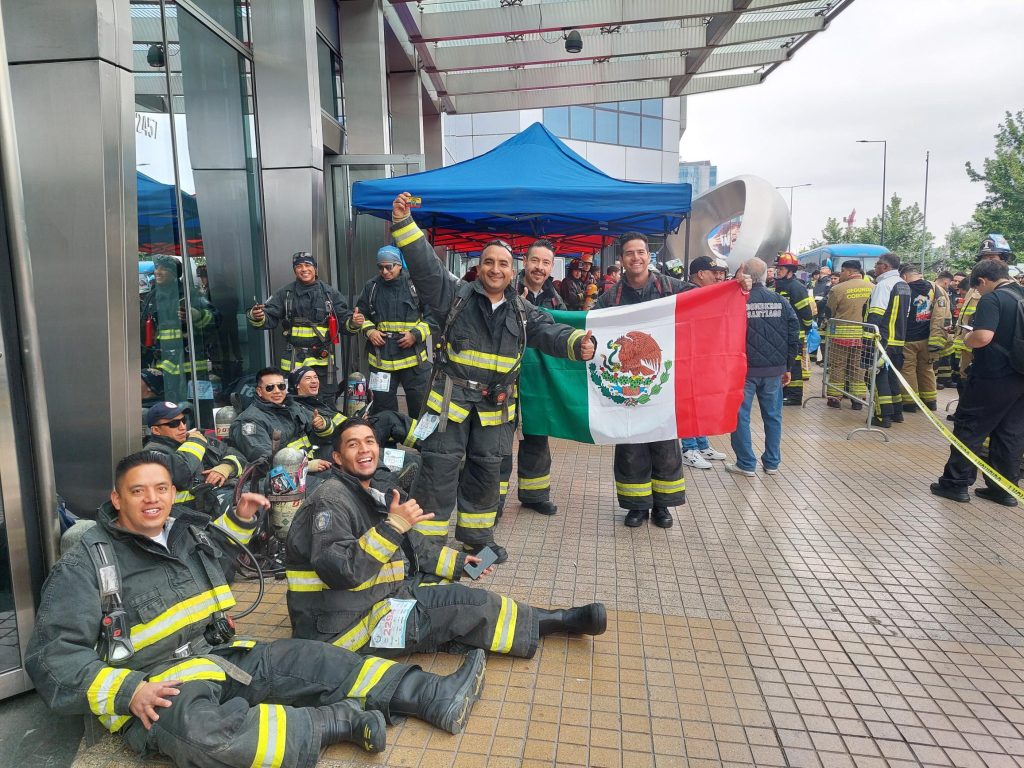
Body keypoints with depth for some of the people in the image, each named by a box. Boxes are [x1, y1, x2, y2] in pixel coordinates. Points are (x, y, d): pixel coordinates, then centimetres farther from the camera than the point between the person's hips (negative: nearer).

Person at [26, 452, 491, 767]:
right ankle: (343, 719, -25)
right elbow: (51, 657, -11)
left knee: (313, 660, -7)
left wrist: (242, 520, 14)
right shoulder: (86, 563, -9)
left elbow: (220, 556, 33)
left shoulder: (189, 530, 10)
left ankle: (438, 699, -7)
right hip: (157, 688, -7)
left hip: (224, 658, 7)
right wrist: (128, 691, -23)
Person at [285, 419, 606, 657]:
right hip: (345, 625, -9)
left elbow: (411, 543, 19)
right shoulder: (331, 498, -18)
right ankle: (556, 621, 4)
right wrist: (393, 525, -32)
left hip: (377, 595, 9)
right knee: (465, 605, -10)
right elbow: (339, 570, -30)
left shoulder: (378, 488, 8)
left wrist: (458, 562, 16)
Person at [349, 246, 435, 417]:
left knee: (420, 406, 7)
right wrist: (369, 331, -1)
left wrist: (416, 334, -13)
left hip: (414, 358, -2)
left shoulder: (416, 284, -5)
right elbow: (362, 315, 18)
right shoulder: (371, 287, 5)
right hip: (381, 359, 3)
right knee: (383, 408, 12)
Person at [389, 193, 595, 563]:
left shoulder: (522, 312, 6)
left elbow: (551, 333, -5)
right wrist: (403, 222, -25)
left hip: (494, 404, 4)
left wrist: (578, 343, -27)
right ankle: (429, 540, 11)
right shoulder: (456, 294, -4)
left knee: (486, 470, 14)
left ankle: (476, 534, 32)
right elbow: (424, 263, -13)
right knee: (440, 467, -2)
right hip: (451, 396, -4)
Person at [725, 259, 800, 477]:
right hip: (774, 370, 4)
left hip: (744, 369, -4)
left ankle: (746, 464, 8)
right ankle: (772, 463, 21)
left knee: (740, 416, 5)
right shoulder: (781, 301, 3)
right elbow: (794, 336, 6)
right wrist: (787, 366, 14)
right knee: (773, 416, 13)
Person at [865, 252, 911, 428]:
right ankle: (897, 411, 24)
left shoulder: (883, 285, -14)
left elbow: (875, 314, -20)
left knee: (880, 375, -4)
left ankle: (884, 415, -5)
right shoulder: (904, 285, 15)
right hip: (899, 339, 9)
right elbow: (903, 313, 20)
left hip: (883, 340, -9)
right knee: (892, 375, 18)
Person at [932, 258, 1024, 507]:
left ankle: (956, 483, 8)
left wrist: (967, 339, -6)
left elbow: (983, 336, -27)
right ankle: (1004, 488, 18)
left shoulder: (992, 299, -14)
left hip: (993, 377, -8)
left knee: (969, 429, 3)